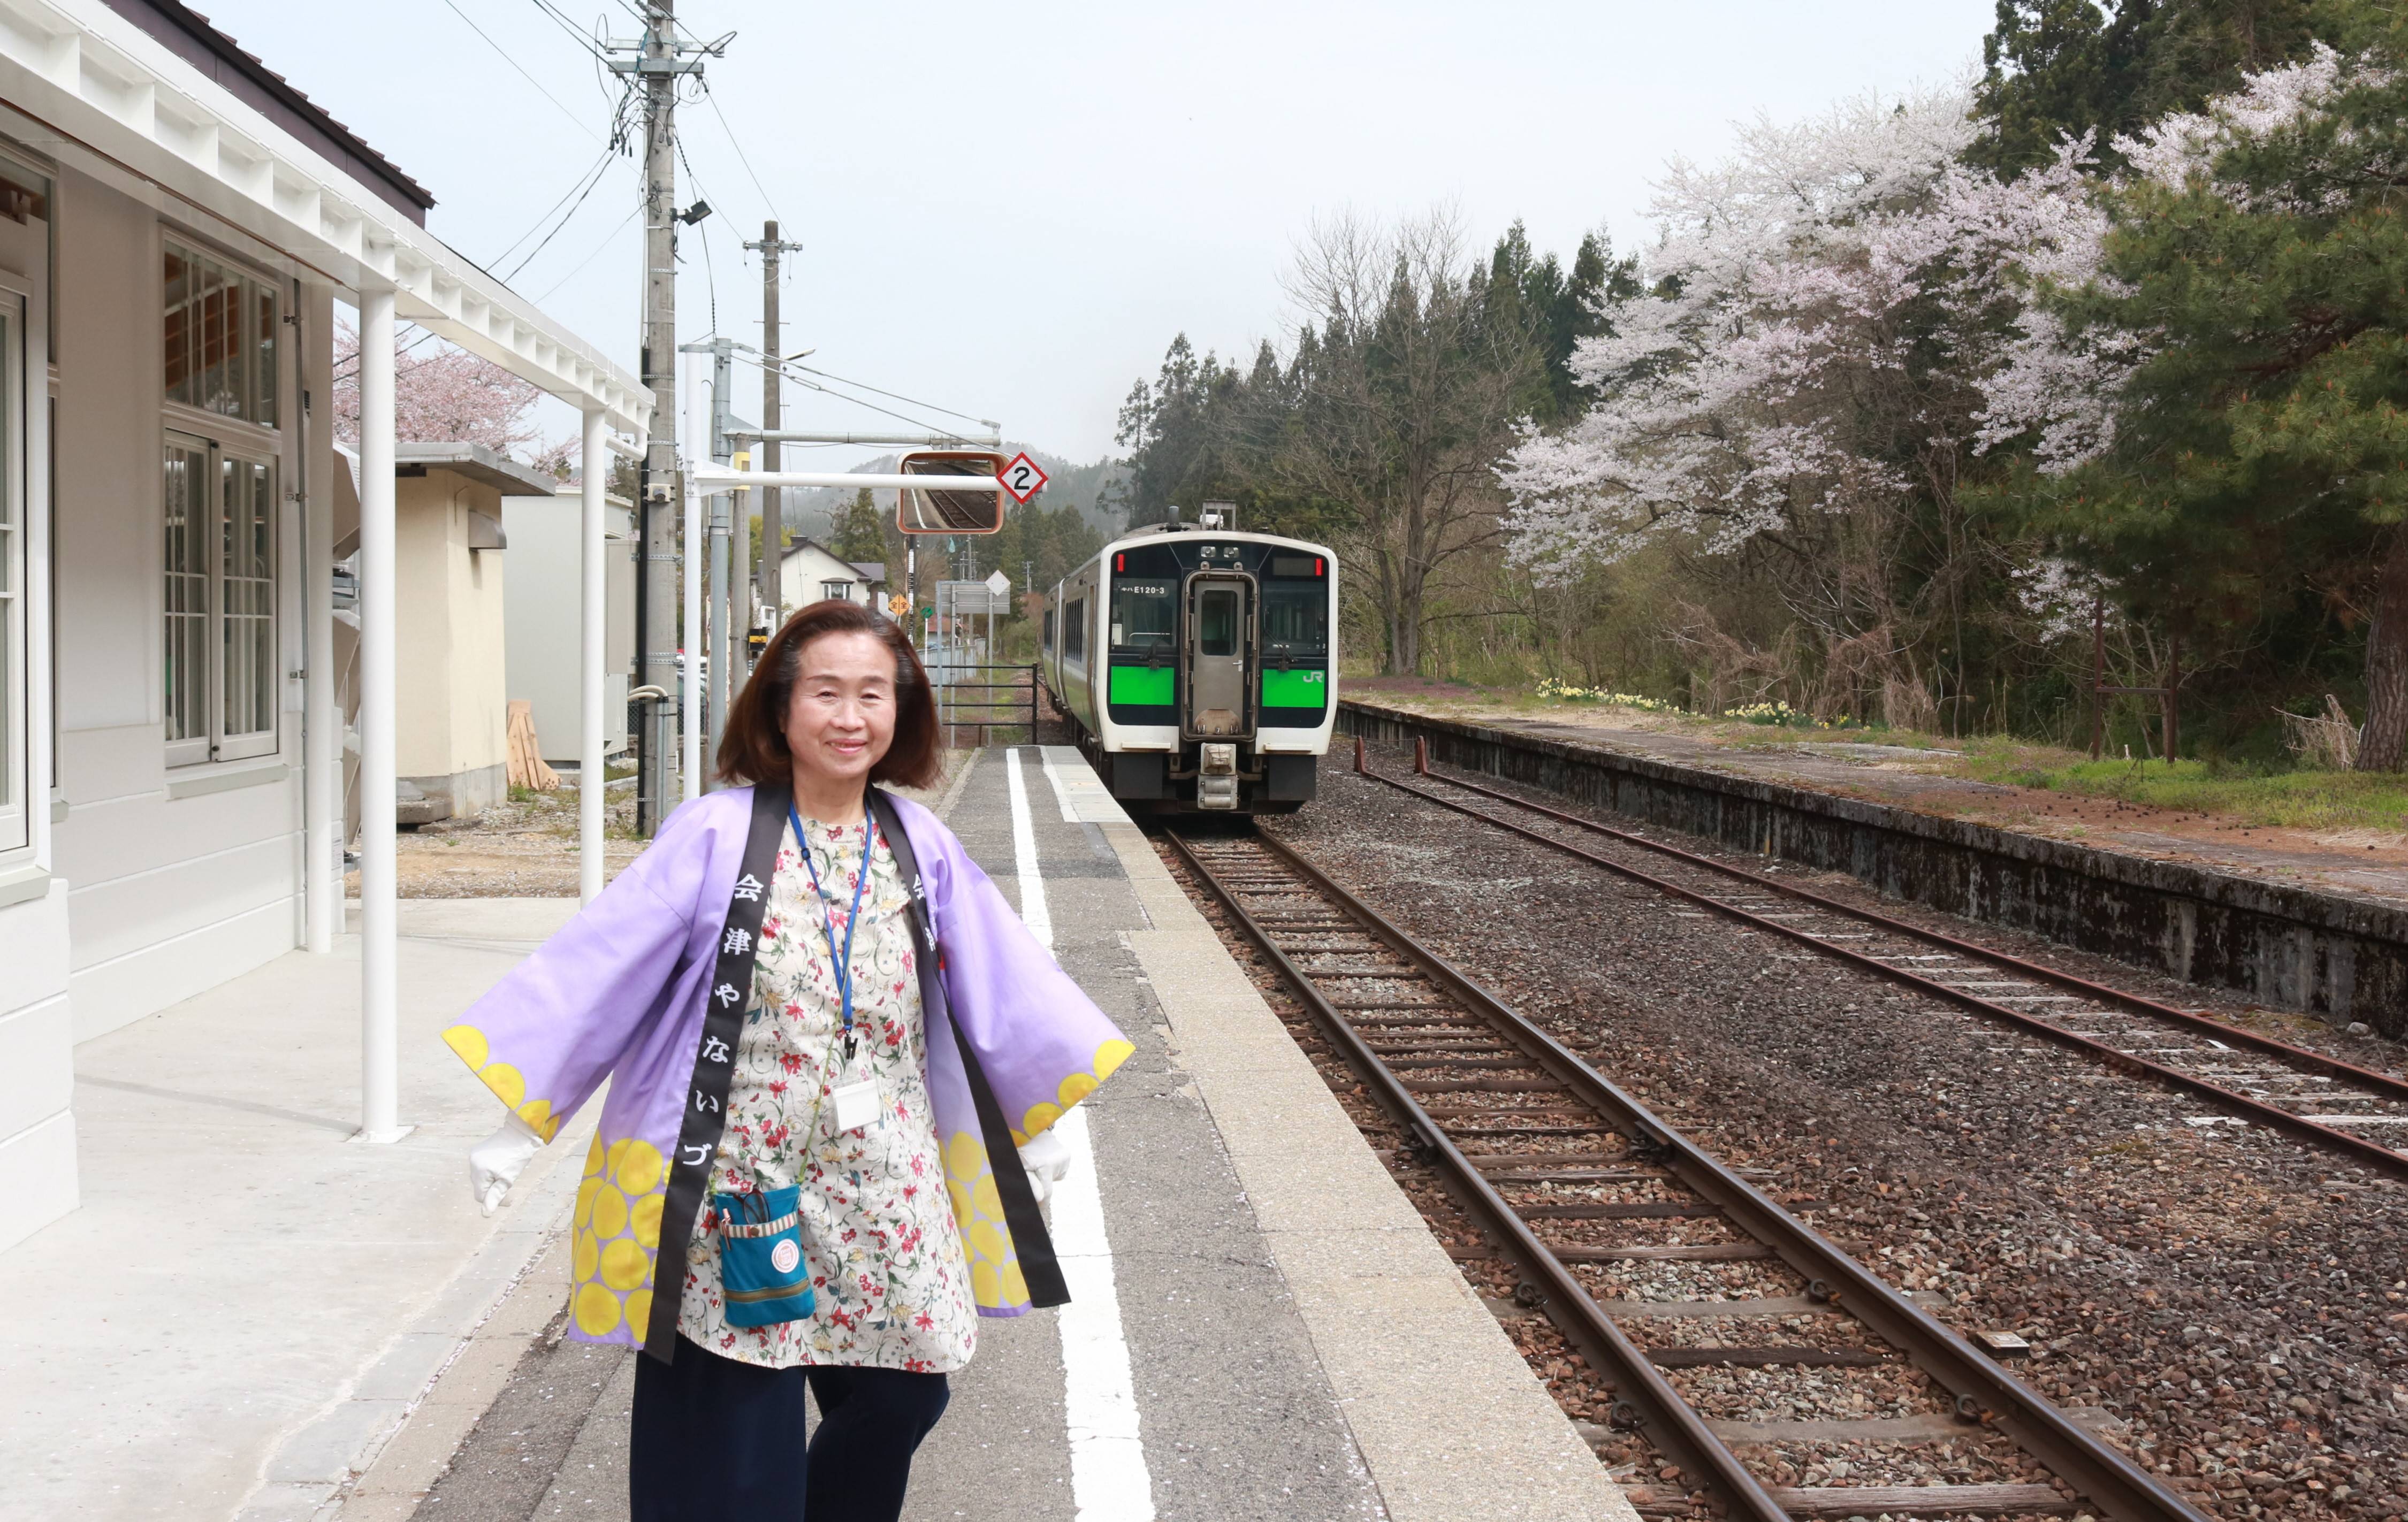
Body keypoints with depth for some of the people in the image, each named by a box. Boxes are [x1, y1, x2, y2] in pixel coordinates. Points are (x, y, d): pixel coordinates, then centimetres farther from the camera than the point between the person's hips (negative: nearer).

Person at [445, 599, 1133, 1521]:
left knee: (900, 1400, 6)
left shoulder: (922, 849, 5)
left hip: (885, 1196, 4)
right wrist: (519, 1126, -12)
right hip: (735, 1200, -3)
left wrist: (1036, 1122, 18)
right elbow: (596, 968, -8)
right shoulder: (714, 838, -6)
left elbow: (1001, 987, 13)